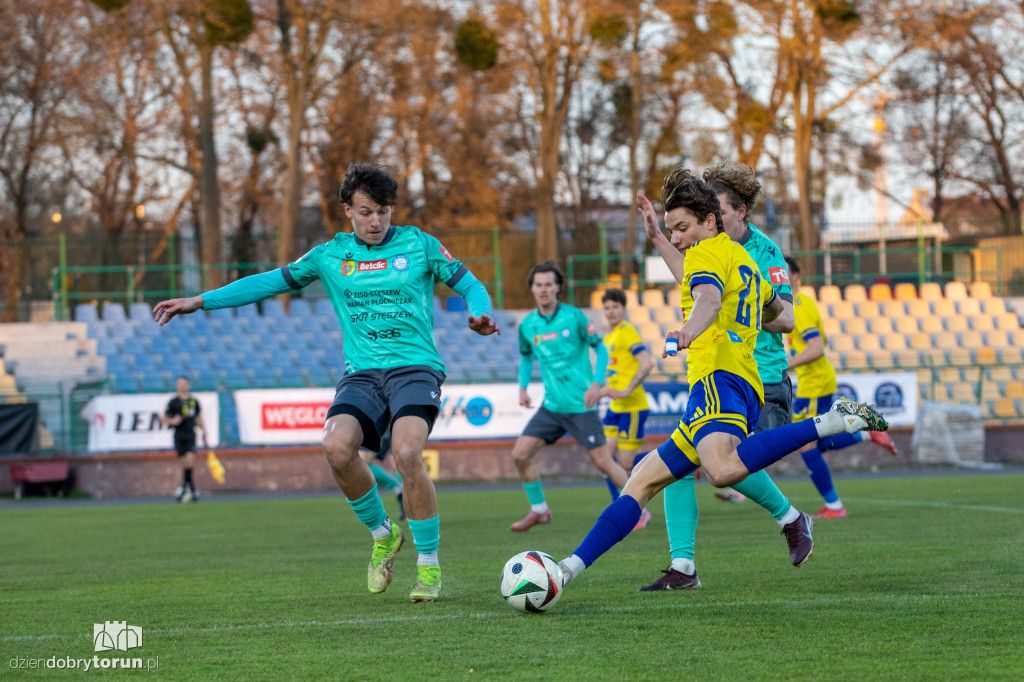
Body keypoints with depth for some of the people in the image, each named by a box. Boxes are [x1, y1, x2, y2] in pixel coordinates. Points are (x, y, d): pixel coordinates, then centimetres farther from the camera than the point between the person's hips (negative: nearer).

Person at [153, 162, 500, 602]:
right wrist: (201, 301, 14)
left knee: (406, 452, -29)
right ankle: (382, 534, 0)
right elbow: (272, 282, 17)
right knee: (337, 446, -26)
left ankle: (429, 565, -13)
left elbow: (469, 285, 13)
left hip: (416, 367, -3)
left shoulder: (418, 245, 7)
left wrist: (480, 314, -11)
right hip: (362, 372, 3)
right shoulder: (331, 255, 13)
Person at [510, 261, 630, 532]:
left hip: (580, 405, -5)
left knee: (603, 462, -5)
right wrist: (522, 387, 8)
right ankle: (539, 510, 15)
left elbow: (601, 348, -2)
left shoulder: (573, 316, -8)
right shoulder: (527, 325, 4)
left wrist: (597, 383, -15)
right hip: (552, 406, 5)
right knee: (520, 454, -3)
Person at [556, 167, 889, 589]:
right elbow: (775, 309, 50)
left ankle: (831, 422, -32)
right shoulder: (744, 260, 31)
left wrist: (689, 330, -41)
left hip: (720, 375, -11)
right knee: (643, 480, 10)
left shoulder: (709, 252, 3)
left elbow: (708, 298, -21)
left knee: (722, 470, -39)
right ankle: (570, 568, 6)